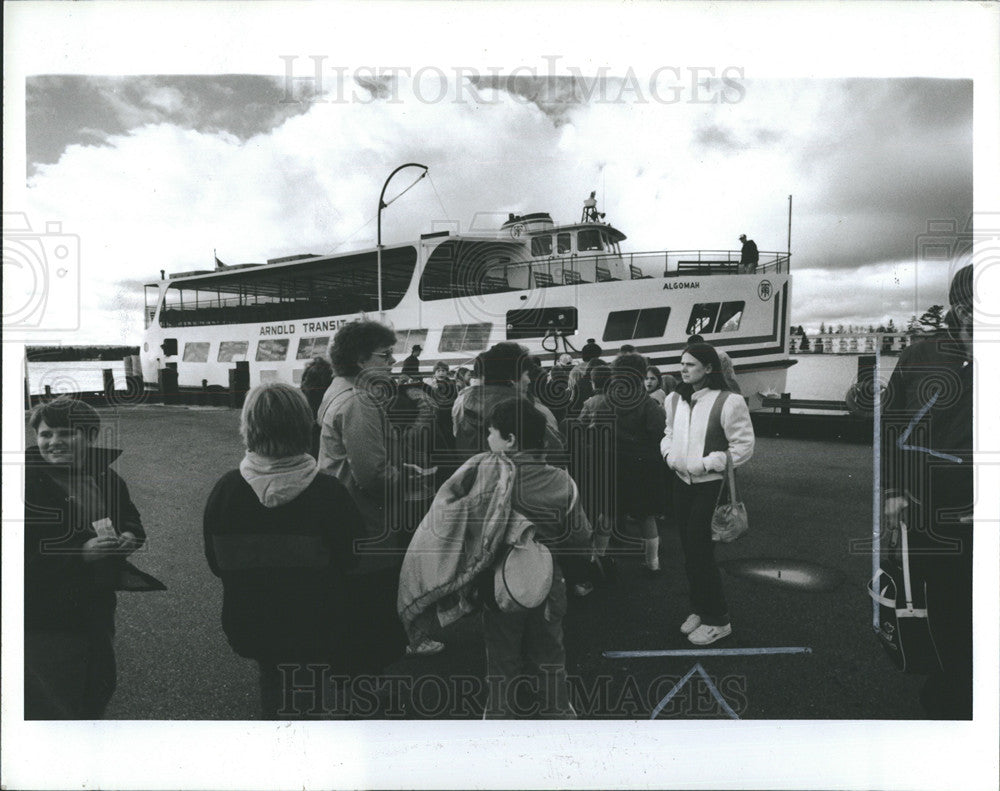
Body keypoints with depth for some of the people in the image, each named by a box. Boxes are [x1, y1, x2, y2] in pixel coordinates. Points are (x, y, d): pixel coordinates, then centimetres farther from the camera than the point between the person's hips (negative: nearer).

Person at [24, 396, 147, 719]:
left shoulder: (106, 477, 3)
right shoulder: (27, 484, -16)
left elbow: (132, 521, 14)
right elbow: (26, 562, -20)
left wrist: (129, 537, -9)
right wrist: (82, 554, -28)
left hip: (99, 611, 6)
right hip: (44, 622, -6)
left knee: (101, 686, 20)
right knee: (55, 708, 2)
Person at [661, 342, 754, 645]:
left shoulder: (728, 402, -15)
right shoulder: (675, 399, 5)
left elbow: (743, 446, -14)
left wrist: (706, 463, -19)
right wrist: (669, 453, 1)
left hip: (710, 486, -6)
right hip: (681, 482, 6)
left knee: (700, 552, -3)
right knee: (689, 551, 15)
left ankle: (717, 620, 15)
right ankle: (699, 609, 33)